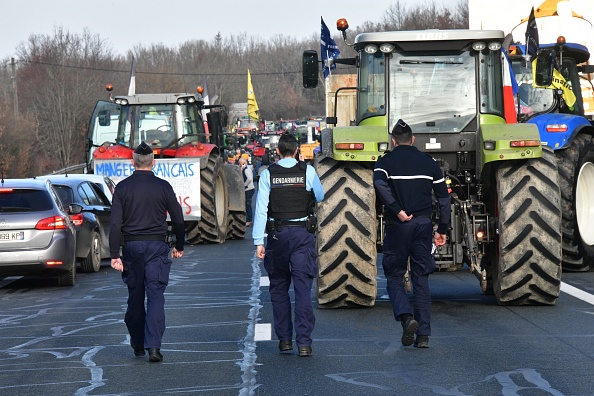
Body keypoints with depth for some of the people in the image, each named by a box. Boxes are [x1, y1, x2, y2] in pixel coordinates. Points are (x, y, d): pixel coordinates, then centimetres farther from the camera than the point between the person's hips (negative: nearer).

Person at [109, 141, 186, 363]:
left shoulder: (122, 187, -1)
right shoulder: (163, 187, -2)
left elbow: (115, 224, -5)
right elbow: (178, 219, 2)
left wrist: (115, 255, -4)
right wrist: (179, 246, 17)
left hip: (132, 246, 1)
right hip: (157, 247, -1)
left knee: (135, 297, 13)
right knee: (155, 296, -4)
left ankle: (138, 344, 24)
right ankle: (153, 346, -17)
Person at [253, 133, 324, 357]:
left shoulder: (268, 174, -2)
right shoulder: (307, 172, -2)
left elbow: (261, 209, -6)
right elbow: (319, 197, 14)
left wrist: (258, 242, -5)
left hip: (277, 235, 1)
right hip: (302, 234, 0)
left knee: (278, 288, 14)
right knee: (303, 288, -3)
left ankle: (284, 339, 17)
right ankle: (304, 342, -10)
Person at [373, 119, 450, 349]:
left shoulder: (386, 161, 0)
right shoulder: (428, 162, 10)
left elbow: (379, 183, -23)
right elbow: (444, 196, 8)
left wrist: (397, 210, -19)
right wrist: (442, 230, 13)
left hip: (398, 226, -3)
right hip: (423, 225, 3)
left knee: (394, 276, 10)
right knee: (421, 280, 7)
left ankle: (406, 316, -15)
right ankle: (423, 334, 3)